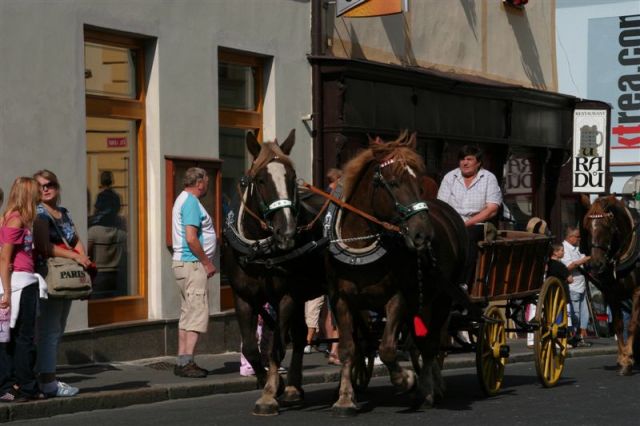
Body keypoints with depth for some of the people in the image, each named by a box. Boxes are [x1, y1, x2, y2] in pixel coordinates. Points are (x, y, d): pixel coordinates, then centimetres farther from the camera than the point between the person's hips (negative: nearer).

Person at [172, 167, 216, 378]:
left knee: (187, 314, 12)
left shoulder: (183, 199, 18)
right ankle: (187, 362, -12)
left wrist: (205, 261, 19)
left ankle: (182, 362, 14)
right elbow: (191, 238, -22)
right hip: (192, 264, -11)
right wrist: (207, 263, -14)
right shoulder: (191, 202, -14)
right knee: (198, 313, -10)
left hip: (183, 263, 11)